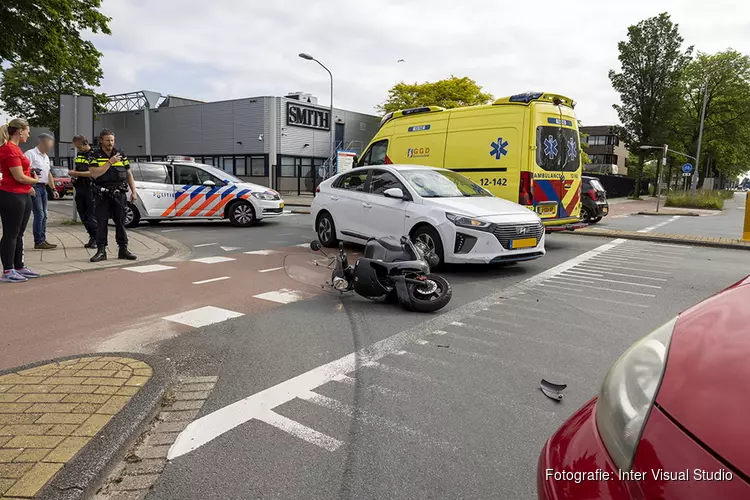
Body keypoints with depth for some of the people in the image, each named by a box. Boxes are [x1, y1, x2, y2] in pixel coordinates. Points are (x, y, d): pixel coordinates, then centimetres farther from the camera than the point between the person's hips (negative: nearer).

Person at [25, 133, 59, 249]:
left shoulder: (46, 157, 18)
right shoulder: (31, 153, -10)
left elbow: (49, 174, 24)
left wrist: (53, 189, 20)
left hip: (43, 187, 9)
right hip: (34, 187, -9)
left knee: (44, 215, 10)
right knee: (39, 215, -11)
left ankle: (42, 240, 17)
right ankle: (38, 242, -6)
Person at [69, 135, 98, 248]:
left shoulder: (94, 155, -10)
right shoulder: (79, 155, 16)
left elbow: (93, 173, -20)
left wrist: (77, 173, -18)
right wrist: (73, 173, 11)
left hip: (90, 189, -9)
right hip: (79, 188, 9)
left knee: (92, 215, -7)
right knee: (83, 214, 10)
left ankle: (97, 238, 0)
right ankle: (92, 236, 17)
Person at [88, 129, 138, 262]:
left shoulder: (121, 155, 10)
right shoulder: (95, 156, 1)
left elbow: (129, 174, 13)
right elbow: (94, 173, -13)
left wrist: (133, 191, 6)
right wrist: (110, 162, -17)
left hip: (119, 194, 2)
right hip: (102, 196, -2)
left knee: (121, 222, 5)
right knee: (101, 223, 0)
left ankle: (123, 250, 10)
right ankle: (101, 251, 5)